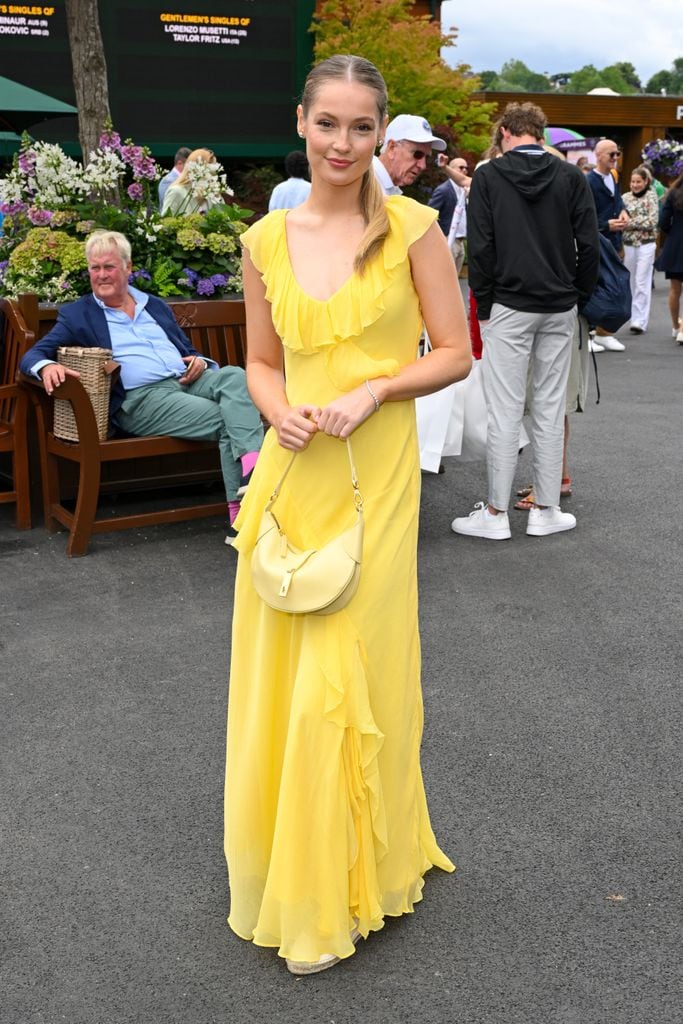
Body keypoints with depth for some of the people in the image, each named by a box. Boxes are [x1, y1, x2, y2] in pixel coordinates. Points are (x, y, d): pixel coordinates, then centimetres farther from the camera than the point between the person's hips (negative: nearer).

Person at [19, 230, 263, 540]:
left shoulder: (155, 306, 26)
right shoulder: (76, 315, 13)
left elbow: (187, 349, 28)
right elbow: (33, 355, 4)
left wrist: (199, 361, 2)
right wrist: (47, 367, -22)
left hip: (188, 381, 5)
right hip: (139, 398, -4)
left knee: (234, 375, -30)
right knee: (224, 420, -28)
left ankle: (251, 462, -47)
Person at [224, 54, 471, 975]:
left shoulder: (411, 227, -3)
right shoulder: (266, 239, 6)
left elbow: (456, 353, -1)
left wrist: (371, 391, -15)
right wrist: (281, 411, -7)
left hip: (374, 474, -3)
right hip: (290, 468, 4)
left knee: (346, 676, 1)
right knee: (278, 674, 11)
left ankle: (339, 895, 22)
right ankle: (283, 862, 34)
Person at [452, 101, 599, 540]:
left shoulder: (488, 176, -3)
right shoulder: (571, 177, 3)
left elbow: (480, 247, -7)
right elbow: (590, 245, -1)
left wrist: (484, 304, 2)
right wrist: (578, 295, 10)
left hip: (508, 307, -2)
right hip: (560, 308, 3)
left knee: (505, 413, 1)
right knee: (551, 410, 8)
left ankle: (496, 513, 6)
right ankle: (546, 510, 15)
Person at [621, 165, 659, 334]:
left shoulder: (651, 197, -3)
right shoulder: (625, 197, 8)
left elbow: (652, 221, -10)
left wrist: (631, 222, -12)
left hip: (646, 244, -4)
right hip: (628, 244, 4)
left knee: (642, 283, -7)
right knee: (632, 282, 9)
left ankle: (640, 321, -8)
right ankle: (636, 317, 20)